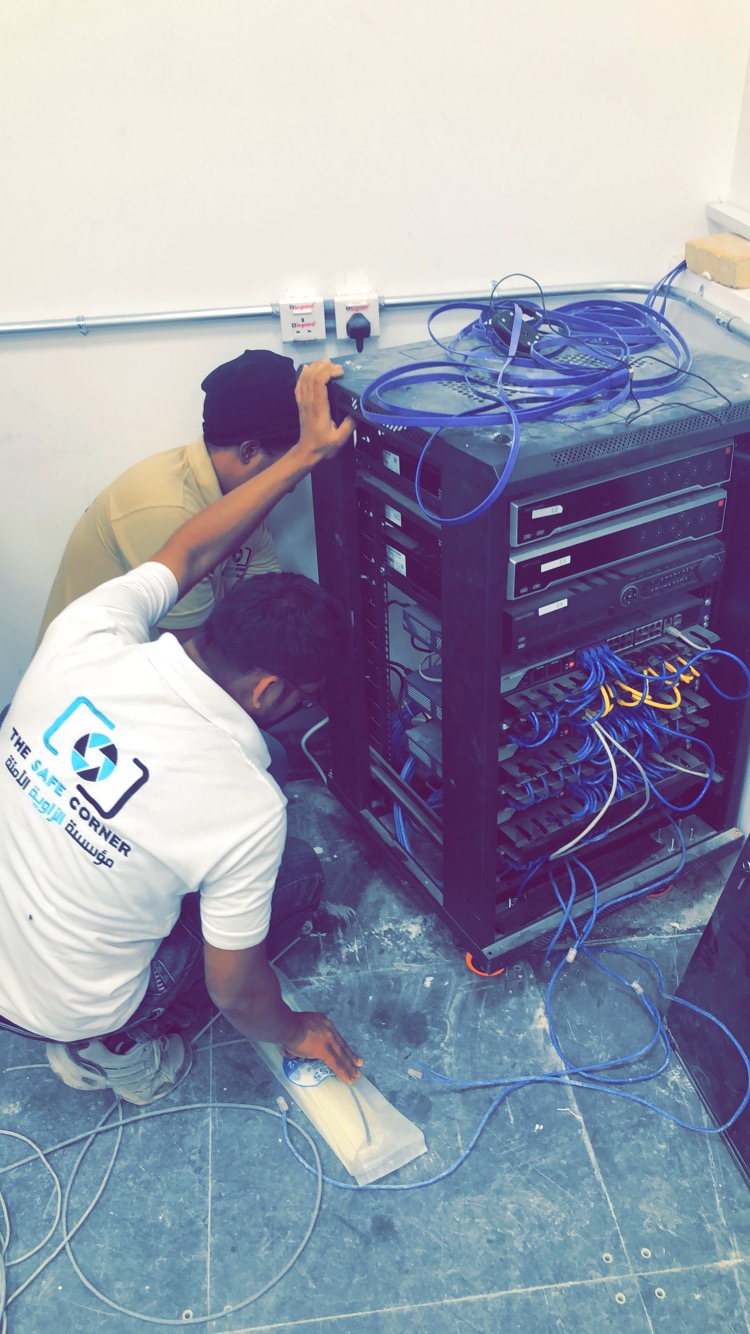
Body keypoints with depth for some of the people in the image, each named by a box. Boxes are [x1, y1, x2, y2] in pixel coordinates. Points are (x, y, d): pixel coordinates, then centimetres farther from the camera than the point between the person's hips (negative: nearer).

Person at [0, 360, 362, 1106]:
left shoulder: (86, 634, -22)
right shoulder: (247, 806, -32)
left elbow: (188, 553, -1)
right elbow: (236, 993, -16)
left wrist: (306, 453, 3)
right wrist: (294, 1035, 6)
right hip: (65, 1012, -5)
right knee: (299, 873, 5)